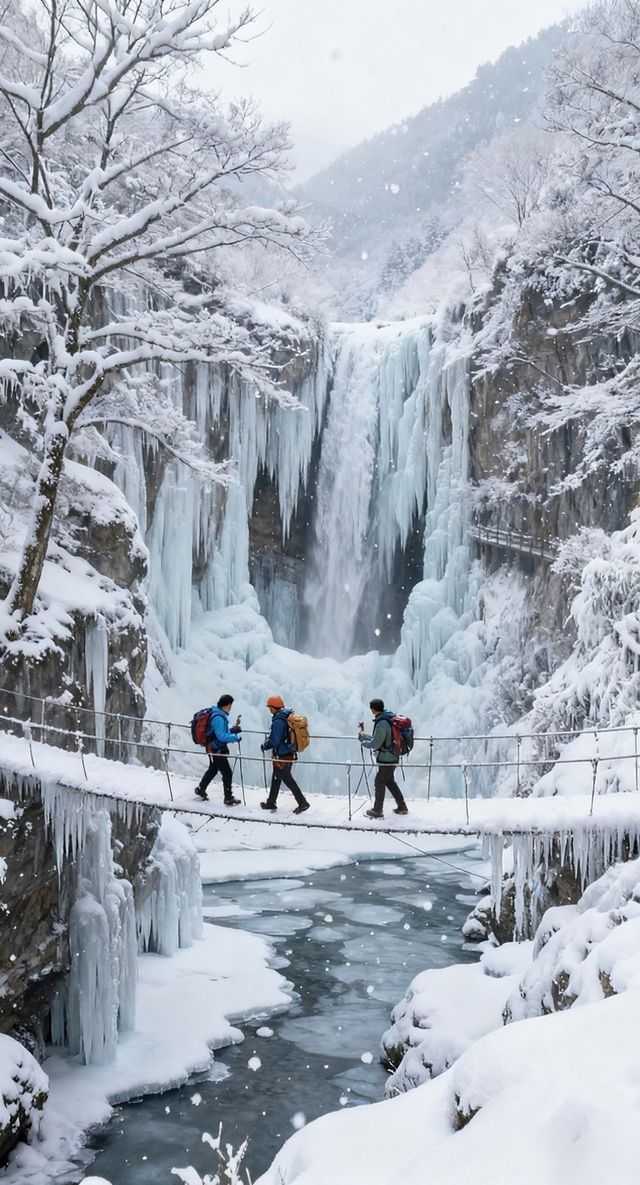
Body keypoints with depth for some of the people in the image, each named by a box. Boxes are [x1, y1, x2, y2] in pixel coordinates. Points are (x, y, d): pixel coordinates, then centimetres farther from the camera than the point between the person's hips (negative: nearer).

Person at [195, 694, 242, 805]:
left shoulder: (219, 715, 6)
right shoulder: (218, 718, -26)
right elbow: (221, 736, -28)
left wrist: (232, 730, 5)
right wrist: (236, 737, -23)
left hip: (213, 748, 10)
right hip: (216, 750, -10)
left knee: (213, 769, 26)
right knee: (227, 772, -3)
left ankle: (200, 789, 42)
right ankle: (228, 798, 3)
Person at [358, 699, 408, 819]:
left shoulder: (381, 724, -23)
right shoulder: (388, 719, 7)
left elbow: (375, 744, -18)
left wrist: (363, 741, -1)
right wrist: (364, 735, 16)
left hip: (386, 760, -9)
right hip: (392, 758, 9)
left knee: (379, 783, 2)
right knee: (390, 782, 20)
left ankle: (377, 811, 11)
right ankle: (402, 807, 26)